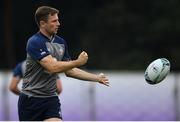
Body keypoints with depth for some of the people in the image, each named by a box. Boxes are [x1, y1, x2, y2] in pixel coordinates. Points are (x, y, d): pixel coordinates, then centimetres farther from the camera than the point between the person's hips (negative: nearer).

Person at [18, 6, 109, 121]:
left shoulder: (61, 42, 6)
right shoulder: (35, 42, -17)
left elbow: (69, 70, 15)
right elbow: (52, 67, -26)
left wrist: (97, 78, 10)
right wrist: (78, 62, -17)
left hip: (50, 99, 5)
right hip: (30, 99, -5)